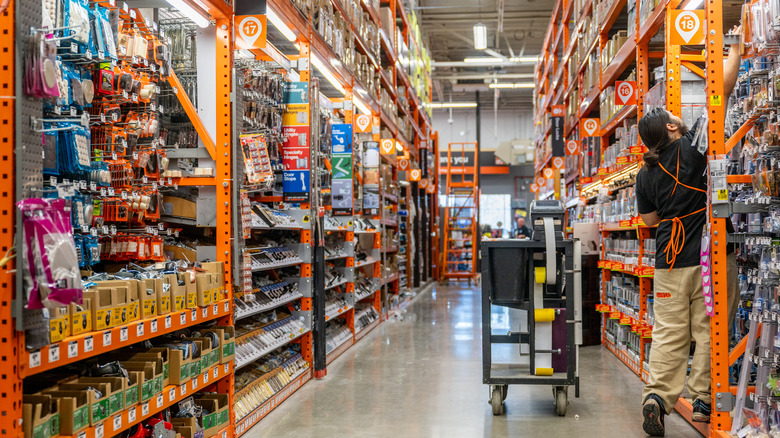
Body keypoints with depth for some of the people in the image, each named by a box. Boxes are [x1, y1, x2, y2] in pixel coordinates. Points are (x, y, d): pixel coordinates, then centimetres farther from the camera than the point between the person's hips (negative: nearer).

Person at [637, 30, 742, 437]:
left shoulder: (645, 174, 6)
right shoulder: (692, 146, -7)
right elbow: (722, 89, -6)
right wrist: (736, 48, 4)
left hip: (671, 259, 4)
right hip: (711, 254, -4)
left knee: (669, 333, 7)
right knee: (709, 331, 4)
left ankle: (655, 396, -2)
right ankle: (703, 400, 8)